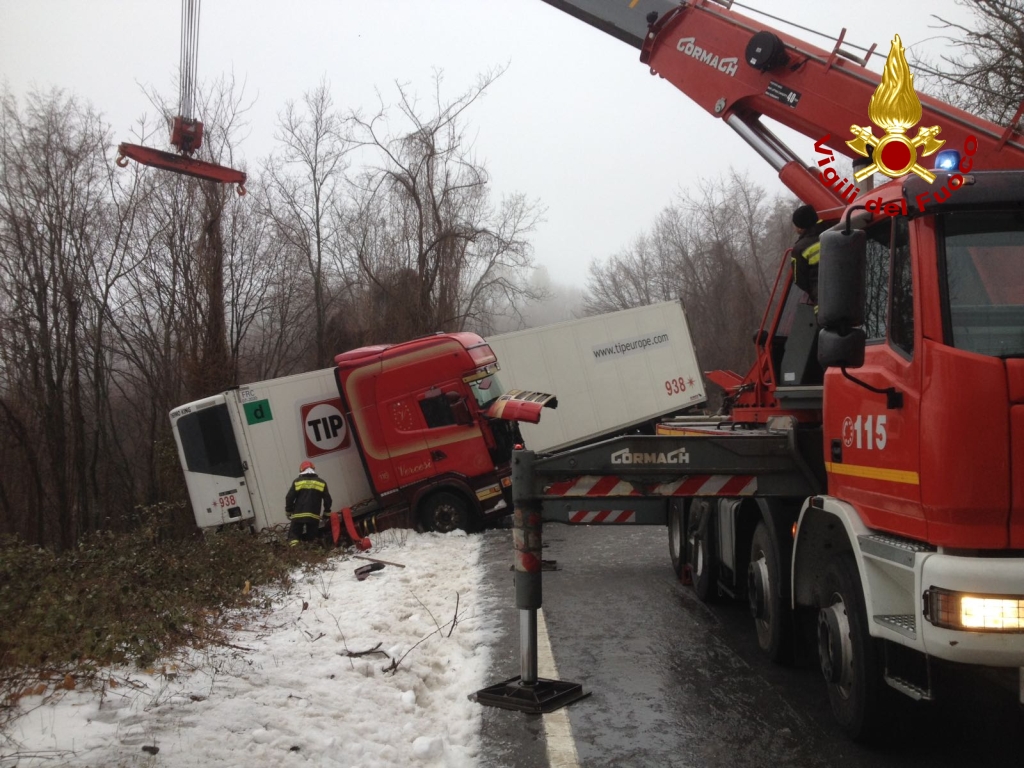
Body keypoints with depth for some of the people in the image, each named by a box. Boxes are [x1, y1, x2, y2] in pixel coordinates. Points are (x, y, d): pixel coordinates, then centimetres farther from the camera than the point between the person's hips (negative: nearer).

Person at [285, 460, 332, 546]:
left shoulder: (297, 482, 3)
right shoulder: (321, 483, 9)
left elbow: (289, 498, 2)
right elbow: (327, 499, 10)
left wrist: (288, 511, 14)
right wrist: (327, 512, 22)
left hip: (298, 515, -1)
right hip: (314, 516, 1)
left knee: (293, 535, 3)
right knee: (311, 537, 10)